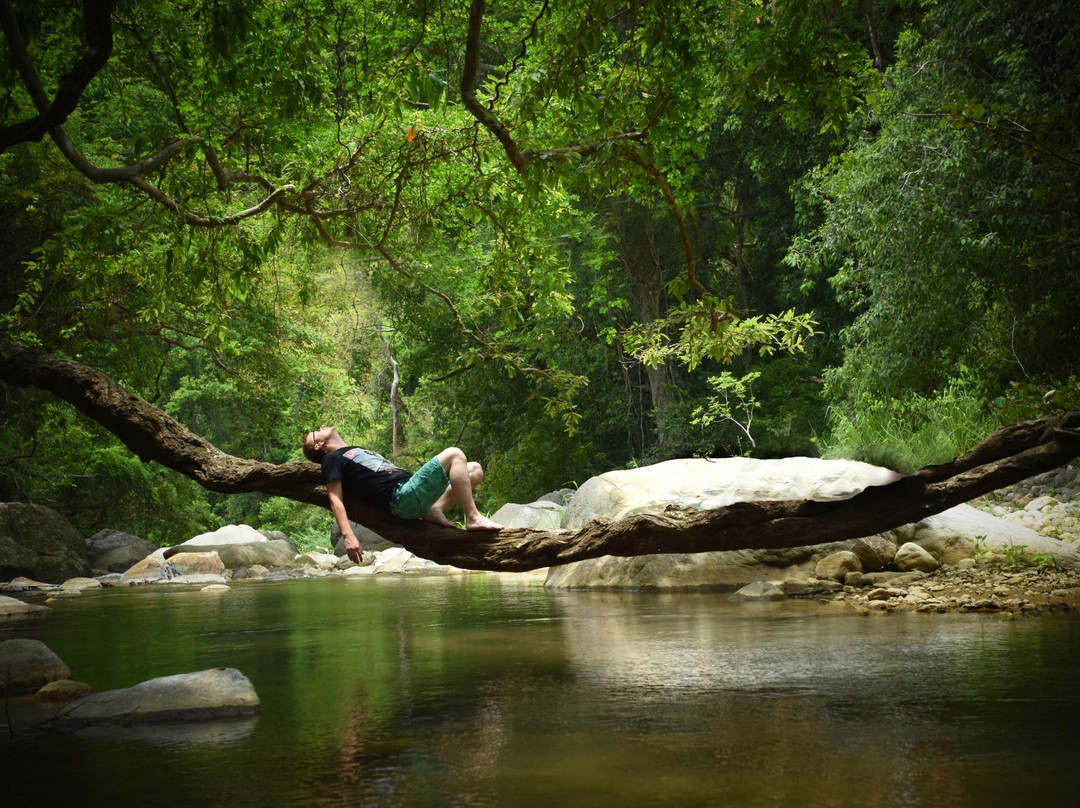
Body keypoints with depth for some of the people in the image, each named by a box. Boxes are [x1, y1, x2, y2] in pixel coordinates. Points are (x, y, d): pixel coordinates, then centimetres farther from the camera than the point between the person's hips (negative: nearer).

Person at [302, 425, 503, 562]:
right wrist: (348, 535, -22)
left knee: (474, 470, 6)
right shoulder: (332, 459, 8)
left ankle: (435, 509, -8)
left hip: (413, 489, 9)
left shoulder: (358, 451, 34)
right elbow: (335, 499, -5)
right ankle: (473, 518, -23)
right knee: (454, 454, -19)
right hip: (401, 496, -9)